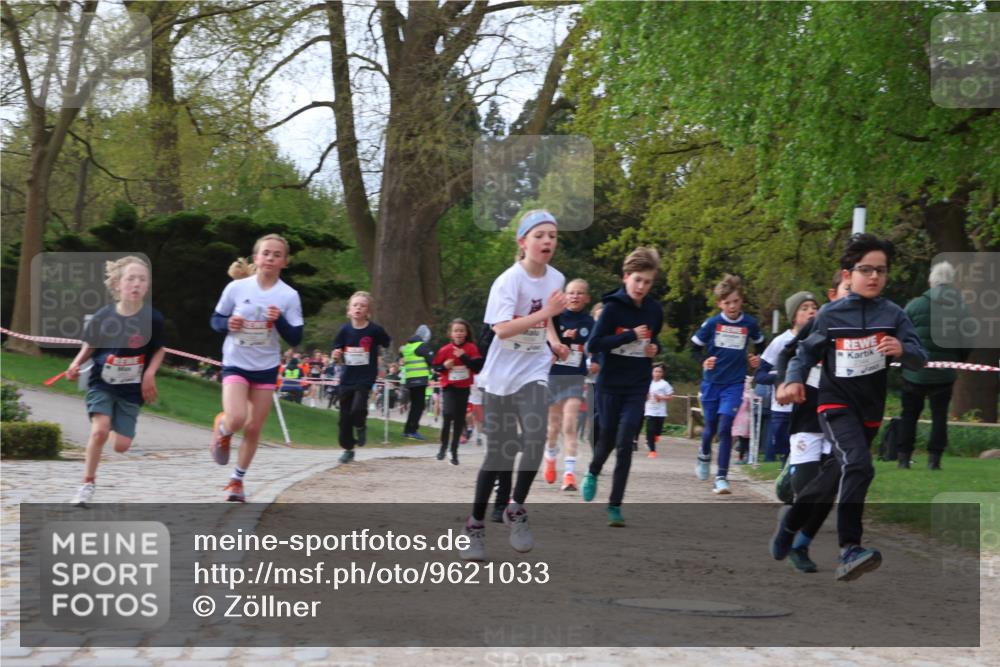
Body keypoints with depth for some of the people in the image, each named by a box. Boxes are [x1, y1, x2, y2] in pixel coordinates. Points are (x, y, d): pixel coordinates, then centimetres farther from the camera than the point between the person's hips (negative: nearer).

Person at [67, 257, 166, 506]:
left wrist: (149, 374, -9)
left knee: (122, 445, -3)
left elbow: (159, 350, 5)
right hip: (101, 384, -1)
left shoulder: (152, 318, -11)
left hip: (131, 389, 1)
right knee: (100, 430, -22)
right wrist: (76, 364, -11)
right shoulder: (103, 317, -11)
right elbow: (90, 346, 5)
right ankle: (88, 483, -3)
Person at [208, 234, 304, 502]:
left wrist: (280, 320, -22)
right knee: (236, 420, -21)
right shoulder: (236, 288, -7)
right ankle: (221, 426, 16)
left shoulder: (289, 296, -6)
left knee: (253, 429, 6)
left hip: (266, 368, 2)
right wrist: (228, 323, -17)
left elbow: (295, 339, -5)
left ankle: (237, 480, 24)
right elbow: (216, 320, 5)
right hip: (235, 364, -2)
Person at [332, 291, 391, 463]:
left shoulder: (375, 330, -10)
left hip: (365, 378, -3)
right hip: (347, 377, 3)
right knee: (345, 416, 7)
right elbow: (337, 355, 5)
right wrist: (336, 355, -14)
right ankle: (348, 449, 24)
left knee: (357, 409, -22)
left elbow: (389, 346, 6)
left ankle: (360, 427, 13)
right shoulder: (345, 330, -3)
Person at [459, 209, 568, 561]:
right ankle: (475, 523, 18)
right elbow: (502, 329, -30)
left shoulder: (556, 278, 1)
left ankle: (516, 509, 0)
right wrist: (545, 313, -35)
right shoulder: (509, 281, -17)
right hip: (502, 374, -4)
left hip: (534, 372, 4)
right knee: (498, 452, 2)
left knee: (535, 438, -19)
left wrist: (554, 341, 3)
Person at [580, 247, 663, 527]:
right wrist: (631, 336, -23)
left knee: (625, 443, -7)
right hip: (610, 384, -2)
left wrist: (655, 348, -3)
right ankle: (593, 473, 43)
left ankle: (615, 505, -1)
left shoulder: (654, 310, 1)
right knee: (608, 438, 9)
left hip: (637, 388, 2)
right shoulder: (613, 307, -11)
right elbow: (594, 344, -17)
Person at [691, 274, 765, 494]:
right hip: (711, 383, 1)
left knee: (725, 428, -13)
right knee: (711, 426, 13)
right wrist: (703, 361, -15)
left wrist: (757, 359, -2)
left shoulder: (749, 324, -4)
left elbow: (759, 343, 16)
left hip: (734, 384, -1)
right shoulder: (712, 323, -6)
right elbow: (696, 347, 4)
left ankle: (722, 477, -9)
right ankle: (705, 456, 46)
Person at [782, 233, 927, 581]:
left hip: (870, 409, 4)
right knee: (858, 465, -28)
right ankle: (850, 550, -32)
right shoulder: (830, 315, -6)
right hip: (836, 404, -4)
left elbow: (920, 359, -9)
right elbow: (807, 352, 4)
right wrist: (795, 379, -13)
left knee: (834, 479, 15)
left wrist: (903, 350, -30)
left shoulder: (893, 315, -4)